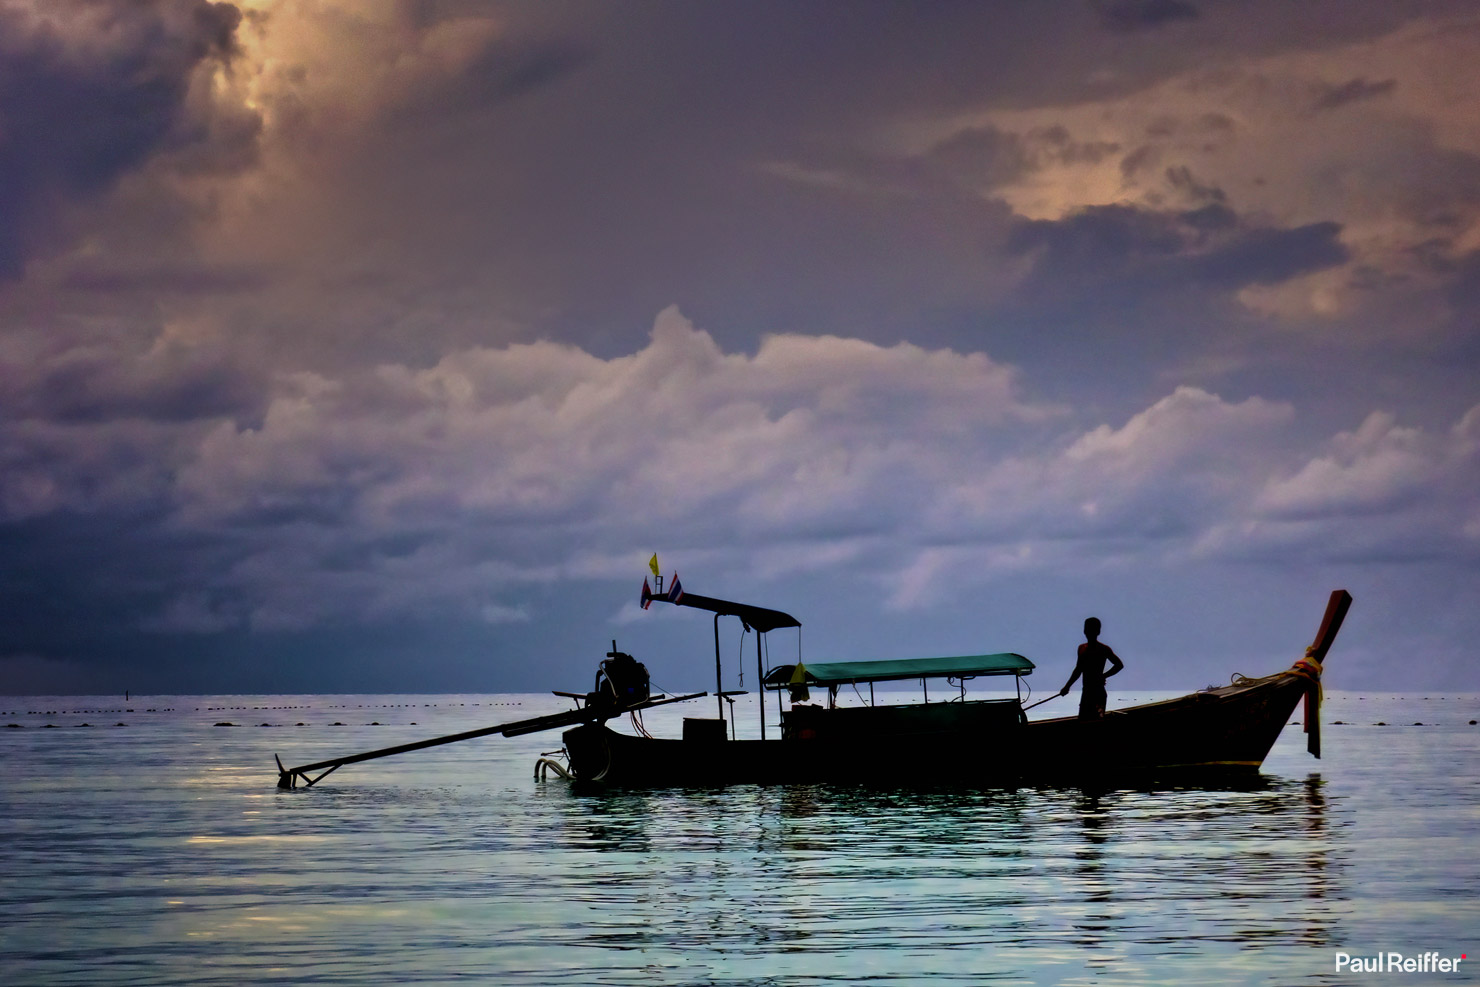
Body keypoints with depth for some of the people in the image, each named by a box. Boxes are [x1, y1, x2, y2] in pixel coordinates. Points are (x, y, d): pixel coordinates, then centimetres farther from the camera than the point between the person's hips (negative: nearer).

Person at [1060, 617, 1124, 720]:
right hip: (1086, 692, 7)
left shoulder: (1103, 649, -7)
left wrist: (1103, 676, -14)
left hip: (1098, 693, -7)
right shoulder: (1082, 648, 13)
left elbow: (1119, 664, -8)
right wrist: (1067, 687, 24)